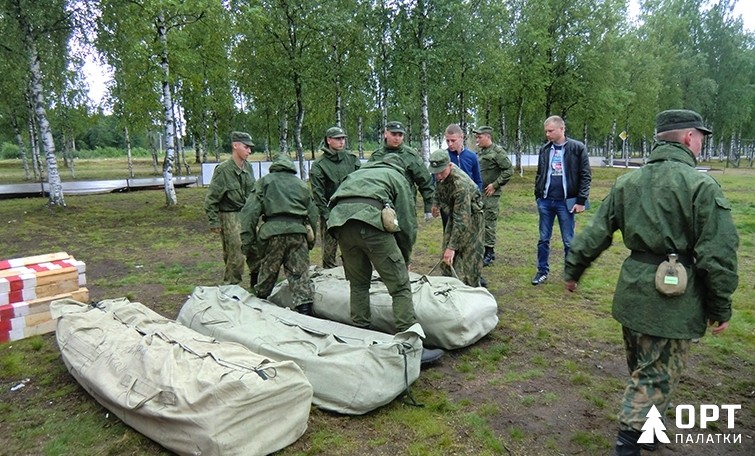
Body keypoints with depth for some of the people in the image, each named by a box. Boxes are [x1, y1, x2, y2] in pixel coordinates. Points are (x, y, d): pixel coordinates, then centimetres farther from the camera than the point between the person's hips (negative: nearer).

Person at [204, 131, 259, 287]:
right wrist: (214, 222, -12)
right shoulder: (223, 170, -15)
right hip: (230, 218, -7)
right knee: (236, 257, -4)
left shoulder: (248, 167, 5)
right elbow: (211, 199, -11)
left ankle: (257, 284, 29)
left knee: (256, 251, 12)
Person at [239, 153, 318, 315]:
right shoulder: (301, 184, 24)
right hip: (298, 231, 2)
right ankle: (305, 307, -5)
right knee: (300, 274, 2)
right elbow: (313, 214, 23)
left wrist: (247, 239, 3)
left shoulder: (265, 181, 14)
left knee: (268, 271, 14)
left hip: (273, 231, -2)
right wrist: (311, 240, 28)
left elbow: (250, 211, 3)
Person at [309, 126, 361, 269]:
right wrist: (327, 216, -10)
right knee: (329, 251, 0)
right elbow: (318, 194, -5)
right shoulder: (318, 165, -1)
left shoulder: (352, 159, 9)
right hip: (330, 213, -3)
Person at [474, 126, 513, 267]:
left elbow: (509, 170, -14)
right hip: (478, 193, 8)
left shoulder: (498, 152, -9)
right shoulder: (480, 153, 14)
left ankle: (489, 252, 5)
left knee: (489, 223, -4)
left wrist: (495, 185, -14)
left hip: (491, 194, -8)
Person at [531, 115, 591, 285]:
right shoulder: (544, 149, 7)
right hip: (545, 201, 4)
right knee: (543, 239, 10)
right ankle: (542, 271, 22)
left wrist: (581, 201, -10)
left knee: (569, 241, 6)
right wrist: (538, 196, 10)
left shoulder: (577, 148, -6)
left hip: (566, 202, -4)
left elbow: (585, 176, -6)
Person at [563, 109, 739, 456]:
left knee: (641, 367, 25)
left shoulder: (627, 182, 5)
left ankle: (645, 426, 46)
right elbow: (718, 255, -12)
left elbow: (594, 234, 8)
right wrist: (721, 308, -2)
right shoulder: (701, 185, -12)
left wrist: (572, 270, 19)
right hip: (673, 298, -6)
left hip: (633, 289, 7)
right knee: (656, 375, 5)